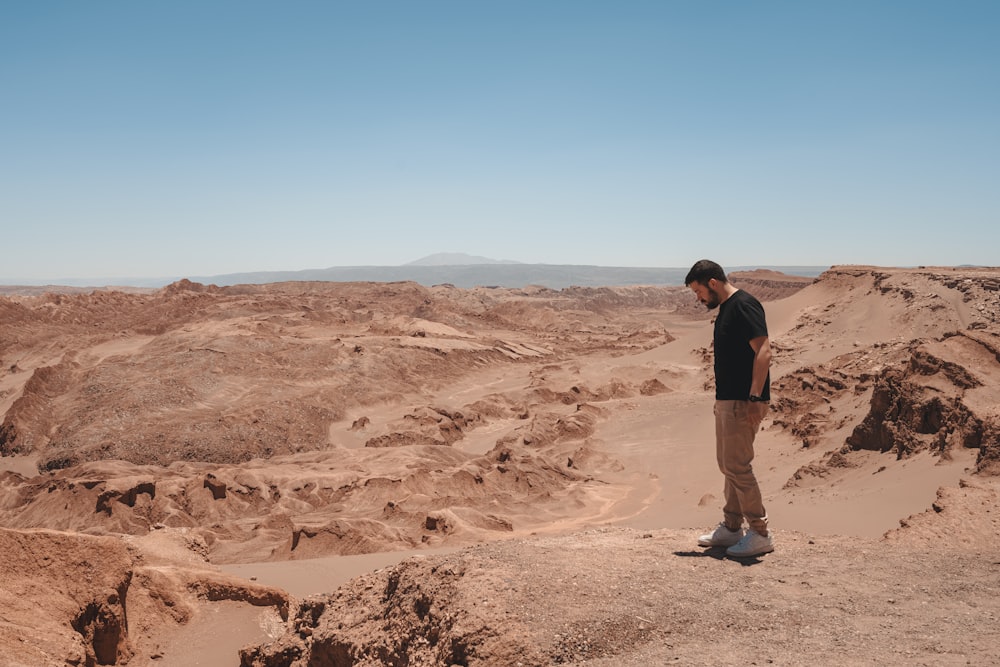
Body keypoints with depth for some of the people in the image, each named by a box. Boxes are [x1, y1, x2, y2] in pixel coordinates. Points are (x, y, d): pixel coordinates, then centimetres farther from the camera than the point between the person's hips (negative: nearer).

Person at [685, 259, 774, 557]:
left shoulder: (744, 306, -15)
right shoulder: (726, 309, 15)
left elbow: (763, 351, -22)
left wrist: (755, 398, -26)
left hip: (743, 402, -10)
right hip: (726, 399, 10)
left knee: (737, 466, -7)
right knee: (727, 464, 15)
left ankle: (760, 534, 3)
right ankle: (731, 528, 26)